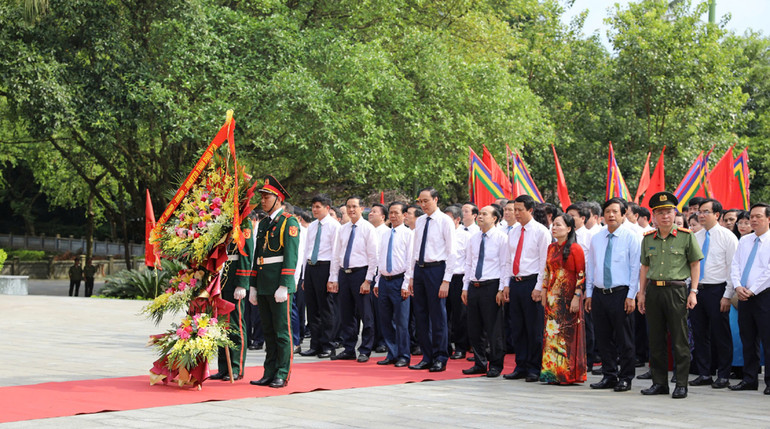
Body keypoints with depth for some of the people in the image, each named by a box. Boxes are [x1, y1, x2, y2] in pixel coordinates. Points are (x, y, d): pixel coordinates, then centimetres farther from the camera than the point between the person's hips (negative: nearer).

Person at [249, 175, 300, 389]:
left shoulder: (289, 222, -6)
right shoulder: (263, 224, 18)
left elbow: (291, 256, -13)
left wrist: (284, 286, -19)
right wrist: (253, 287, 16)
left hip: (279, 285, -8)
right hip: (263, 286, 8)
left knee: (282, 331, -4)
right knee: (268, 331, 10)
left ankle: (282, 375, 1)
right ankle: (270, 373, 15)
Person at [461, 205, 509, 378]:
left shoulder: (501, 238, -5)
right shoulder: (474, 238, 14)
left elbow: (505, 265, -8)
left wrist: (501, 289, -13)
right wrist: (465, 287, 11)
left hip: (491, 286, -6)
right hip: (474, 286, 6)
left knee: (493, 328, -2)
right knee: (474, 328, 9)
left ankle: (495, 365, 8)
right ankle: (480, 363, 20)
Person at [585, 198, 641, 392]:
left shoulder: (631, 238, -3)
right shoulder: (596, 239, 13)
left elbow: (636, 268, -6)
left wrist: (631, 296, -12)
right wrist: (589, 294, 11)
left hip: (621, 294, -5)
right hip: (599, 294, 5)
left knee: (624, 340, 1)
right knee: (603, 338, 9)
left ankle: (625, 378, 9)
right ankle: (609, 376, 19)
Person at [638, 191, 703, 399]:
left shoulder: (686, 236, 0)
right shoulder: (648, 238, 10)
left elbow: (695, 264, 2)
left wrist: (693, 291, -4)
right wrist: (641, 293, 12)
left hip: (676, 290, -4)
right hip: (653, 290, 4)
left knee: (679, 340, -2)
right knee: (656, 340, 7)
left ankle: (681, 384, 4)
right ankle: (659, 383, 15)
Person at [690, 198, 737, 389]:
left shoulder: (727, 236, -5)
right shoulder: (695, 237, 11)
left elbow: (734, 268, -7)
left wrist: (728, 295, -12)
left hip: (717, 290, -5)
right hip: (696, 289, 5)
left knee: (721, 335, 0)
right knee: (699, 334, 8)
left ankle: (723, 376, 9)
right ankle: (704, 374, 17)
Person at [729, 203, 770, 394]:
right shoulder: (744, 241, 15)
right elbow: (735, 266, 12)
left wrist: (752, 290, -14)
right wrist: (738, 287, -5)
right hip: (744, 297, 6)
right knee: (748, 340, 9)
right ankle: (749, 379, 14)